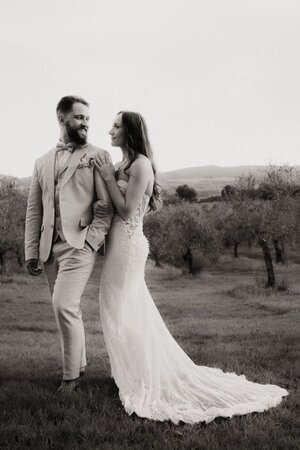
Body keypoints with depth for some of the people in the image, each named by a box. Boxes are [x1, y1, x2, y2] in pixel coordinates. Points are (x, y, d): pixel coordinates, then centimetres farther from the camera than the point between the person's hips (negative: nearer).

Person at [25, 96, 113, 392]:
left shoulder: (97, 156, 3)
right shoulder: (42, 162, 16)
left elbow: (107, 204, -3)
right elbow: (34, 210, 14)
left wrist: (92, 239, -14)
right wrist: (31, 251, 8)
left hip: (80, 245, -5)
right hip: (50, 247, 5)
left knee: (64, 306, -14)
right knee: (66, 309, 12)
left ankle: (71, 375, 1)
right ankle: (78, 363, 28)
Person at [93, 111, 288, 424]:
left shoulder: (140, 164, -15)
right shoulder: (124, 165, 12)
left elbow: (127, 211, -19)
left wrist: (108, 178, -14)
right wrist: (99, 207, -6)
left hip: (127, 245, -9)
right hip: (119, 243, 9)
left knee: (123, 314, 1)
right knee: (132, 313, 16)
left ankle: (143, 382, 15)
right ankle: (141, 375, 29)